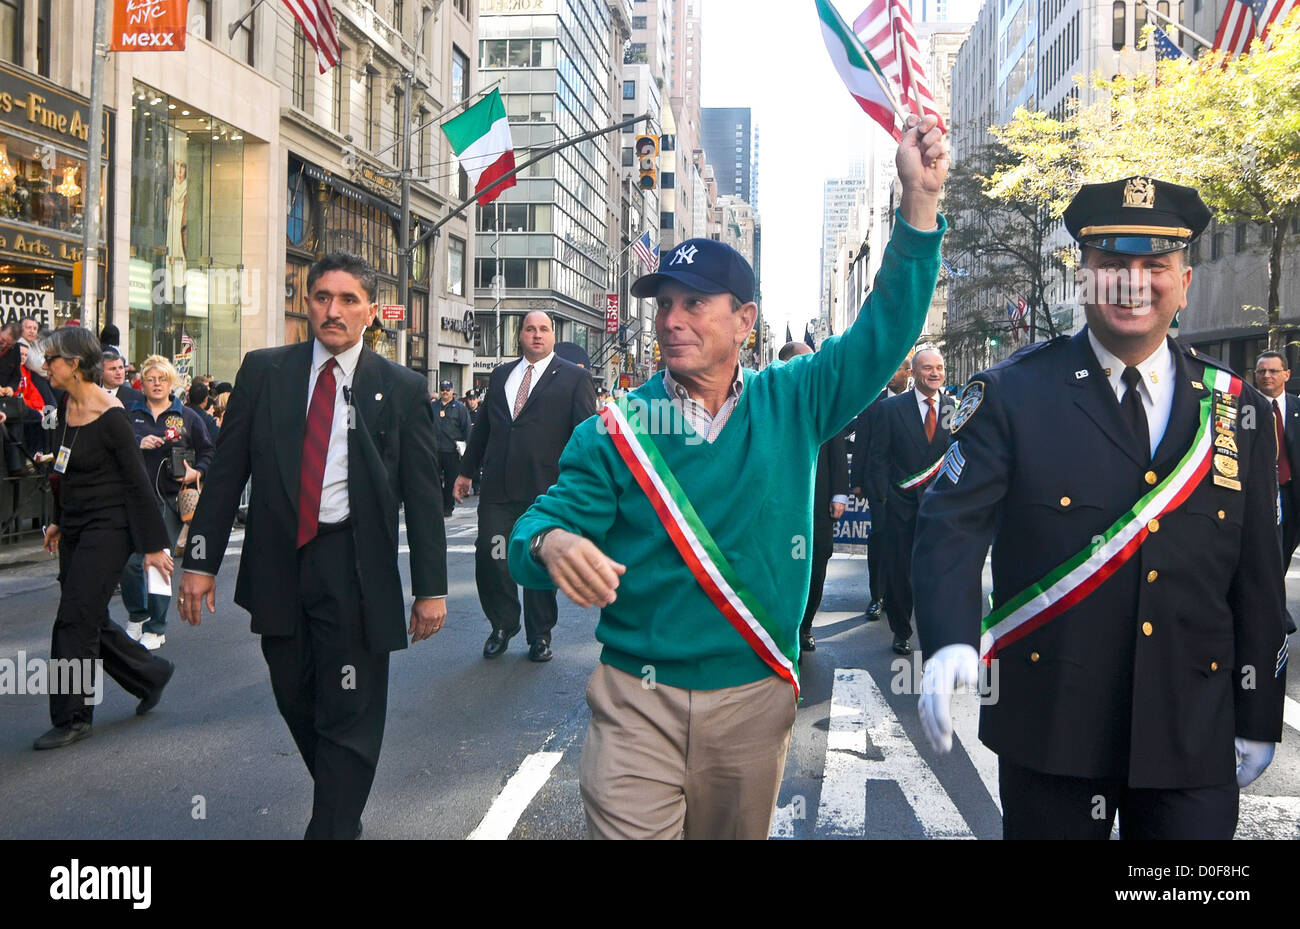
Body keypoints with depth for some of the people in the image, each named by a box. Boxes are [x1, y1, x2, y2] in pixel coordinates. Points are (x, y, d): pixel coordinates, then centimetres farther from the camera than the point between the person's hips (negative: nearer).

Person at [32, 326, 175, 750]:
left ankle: (73, 718, 6)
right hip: (76, 527, 8)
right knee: (90, 621, 12)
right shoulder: (67, 406, 6)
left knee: (75, 619, -6)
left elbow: (137, 483, -16)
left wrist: (153, 545, -14)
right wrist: (59, 521, 23)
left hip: (107, 528, -8)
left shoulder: (110, 416, -18)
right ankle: (152, 673, 31)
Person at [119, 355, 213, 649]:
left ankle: (156, 628, 11)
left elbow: (207, 453, 11)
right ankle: (137, 615, 20)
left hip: (170, 499, -1)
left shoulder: (187, 417, 8)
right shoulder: (130, 414, 10)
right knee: (129, 561, -5)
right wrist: (138, 445, -13)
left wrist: (197, 473, -8)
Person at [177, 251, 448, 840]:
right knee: (296, 703, 15)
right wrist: (201, 560, 1)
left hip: (355, 570, -3)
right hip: (278, 564, 3)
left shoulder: (402, 389, 0)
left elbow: (423, 494, 0)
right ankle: (341, 810, 37)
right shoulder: (264, 371, 5)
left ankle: (334, 826, 15)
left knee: (350, 718, 1)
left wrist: (430, 587, -2)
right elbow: (227, 471, 6)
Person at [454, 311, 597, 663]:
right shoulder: (500, 375, 16)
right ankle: (503, 624, 21)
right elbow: (482, 426, 21)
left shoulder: (574, 378, 2)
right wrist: (467, 470, 21)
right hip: (498, 488, 3)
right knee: (488, 557, -1)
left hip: (546, 490, -3)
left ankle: (540, 634, 23)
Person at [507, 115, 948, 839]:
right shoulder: (616, 429, -3)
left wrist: (920, 201, -14)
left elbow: (886, 330, -5)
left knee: (737, 833, 21)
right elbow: (551, 516, -7)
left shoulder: (791, 404, 0)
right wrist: (549, 543, -32)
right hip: (637, 702, -2)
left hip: (756, 697, 2)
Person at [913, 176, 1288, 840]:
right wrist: (950, 642, -31)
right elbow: (953, 524, -14)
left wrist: (1258, 720, 8)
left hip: (1194, 738, 3)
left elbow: (1258, 580, 7)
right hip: (1051, 728, -2)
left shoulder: (1239, 410, 4)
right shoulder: (1012, 394, -6)